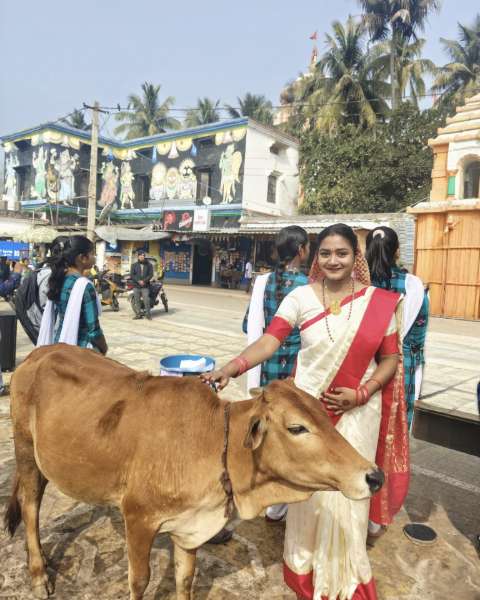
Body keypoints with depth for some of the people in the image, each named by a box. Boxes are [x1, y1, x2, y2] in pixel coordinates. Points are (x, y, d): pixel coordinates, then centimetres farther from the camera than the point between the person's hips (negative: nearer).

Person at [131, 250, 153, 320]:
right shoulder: (134, 265, 9)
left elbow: (151, 274, 0)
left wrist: (144, 281, -13)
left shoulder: (149, 264, 5)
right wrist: (138, 281, -11)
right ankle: (138, 314, 10)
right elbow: (132, 275, 2)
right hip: (136, 286, 2)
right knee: (136, 300, 3)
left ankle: (148, 314, 0)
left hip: (145, 286, -2)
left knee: (146, 300, -9)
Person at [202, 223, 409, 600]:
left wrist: (361, 393, -14)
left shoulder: (380, 302, -6)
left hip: (358, 412, 1)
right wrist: (230, 368, -34)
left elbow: (390, 359, 0)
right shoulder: (301, 298, -9)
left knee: (348, 491, 12)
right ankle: (308, 567, 40)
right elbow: (268, 342, -19)